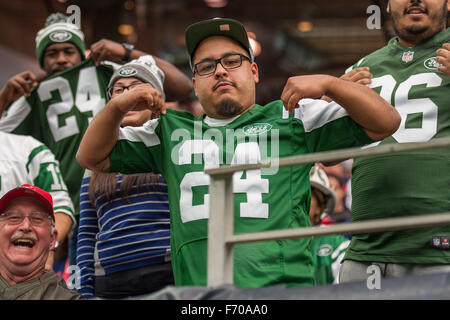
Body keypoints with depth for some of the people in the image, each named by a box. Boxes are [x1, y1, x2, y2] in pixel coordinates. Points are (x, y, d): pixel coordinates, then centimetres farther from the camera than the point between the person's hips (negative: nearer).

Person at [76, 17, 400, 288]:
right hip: (197, 290, 2)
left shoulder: (293, 117, 16)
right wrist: (117, 106, 8)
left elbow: (385, 123, 11)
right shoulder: (170, 130, 25)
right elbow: (93, 157, 26)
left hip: (282, 284, -1)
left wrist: (327, 83, -3)